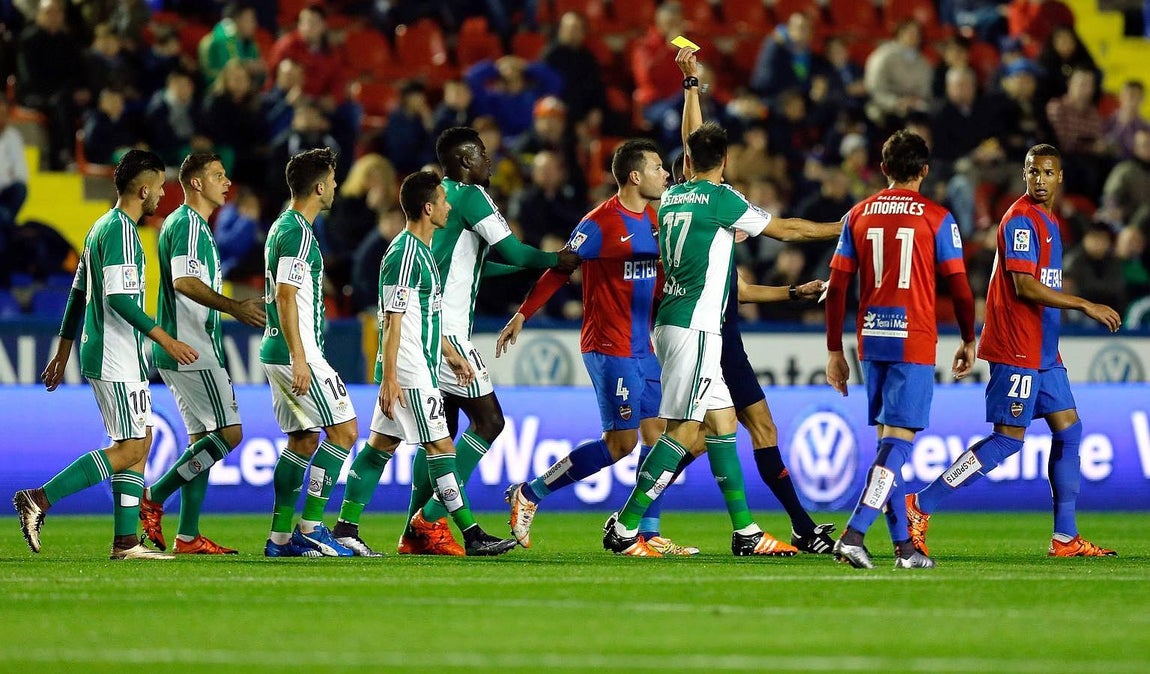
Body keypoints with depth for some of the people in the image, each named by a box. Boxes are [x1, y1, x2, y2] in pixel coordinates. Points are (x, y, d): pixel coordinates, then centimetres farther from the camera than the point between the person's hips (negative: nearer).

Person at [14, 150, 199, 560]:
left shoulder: (102, 227, 17)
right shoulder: (120, 230, -14)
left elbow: (78, 293, 21)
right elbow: (119, 297, -22)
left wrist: (63, 352, 24)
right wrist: (165, 340, -22)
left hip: (100, 353, 10)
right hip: (117, 359, -10)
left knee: (139, 443, 9)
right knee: (130, 448, -10)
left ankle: (125, 541, 6)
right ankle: (38, 500, -14)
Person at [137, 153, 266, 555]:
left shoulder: (185, 224, 20)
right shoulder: (189, 224, -12)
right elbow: (184, 281, -25)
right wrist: (234, 308, -32)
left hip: (179, 352, 11)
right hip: (192, 351, -11)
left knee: (203, 440, 10)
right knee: (229, 433, -11)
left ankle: (188, 536, 8)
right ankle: (154, 499, -9)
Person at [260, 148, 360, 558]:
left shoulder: (284, 227, 17)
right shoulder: (298, 233, -14)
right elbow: (285, 298, -20)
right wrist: (299, 360, -23)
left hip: (278, 354, 10)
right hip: (296, 353, -10)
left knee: (303, 439, 12)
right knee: (343, 430, -6)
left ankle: (281, 537, 11)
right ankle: (311, 528, -8)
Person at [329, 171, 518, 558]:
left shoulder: (421, 251, 15)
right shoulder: (404, 255, -17)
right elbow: (393, 321, -19)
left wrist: (450, 353, 28)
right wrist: (388, 377, -21)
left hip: (421, 369, 10)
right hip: (409, 374, -10)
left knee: (382, 445, 10)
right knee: (440, 448, -7)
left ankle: (346, 528, 11)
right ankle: (472, 536, -6)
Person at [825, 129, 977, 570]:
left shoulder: (858, 216, 8)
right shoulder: (937, 219, -3)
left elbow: (836, 289, 7)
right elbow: (960, 289, -3)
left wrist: (835, 352, 13)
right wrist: (968, 341, 12)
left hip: (871, 339, 4)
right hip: (914, 341, -4)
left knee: (888, 439, 13)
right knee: (899, 440, -6)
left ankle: (903, 545, 14)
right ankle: (853, 535, -20)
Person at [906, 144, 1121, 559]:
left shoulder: (1047, 221, 17)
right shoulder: (1021, 220, -13)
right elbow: (1024, 287, -21)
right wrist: (1086, 306, -19)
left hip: (1043, 353, 10)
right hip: (1016, 350, -10)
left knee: (1068, 431, 7)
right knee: (1009, 439, -10)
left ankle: (1065, 539, 10)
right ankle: (921, 506, -7)